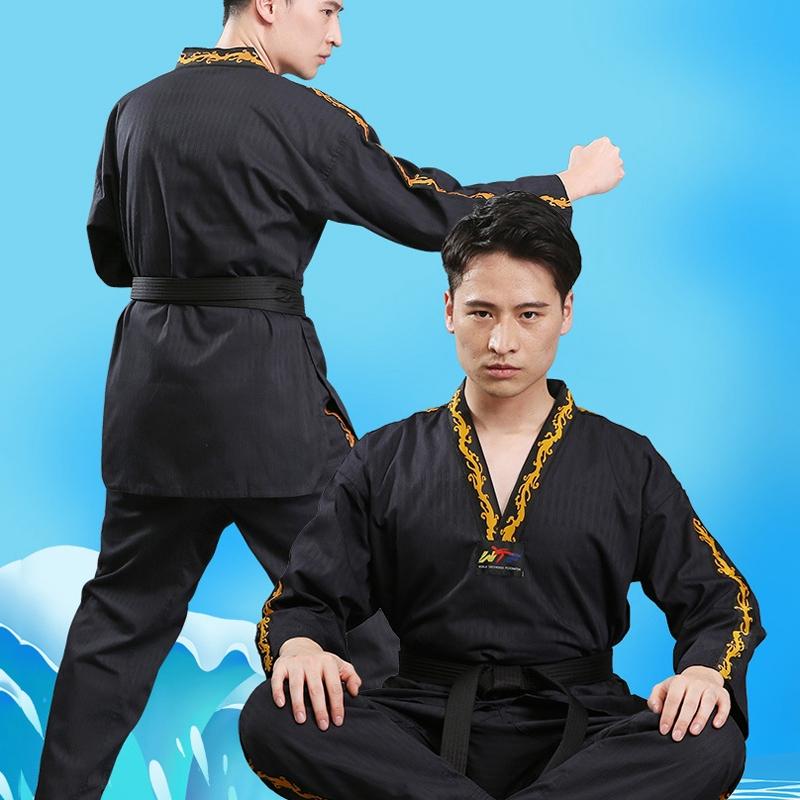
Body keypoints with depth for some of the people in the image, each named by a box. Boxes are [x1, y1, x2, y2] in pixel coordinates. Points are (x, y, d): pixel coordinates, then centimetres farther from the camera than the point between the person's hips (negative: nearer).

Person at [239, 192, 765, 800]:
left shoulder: (629, 464, 12)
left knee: (710, 743, -32)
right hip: (422, 733, 1)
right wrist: (298, 646, -16)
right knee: (271, 718, -29)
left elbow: (721, 601, 11)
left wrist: (704, 670, -14)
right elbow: (307, 601, 10)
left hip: (576, 737, 0)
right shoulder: (385, 461, 13)